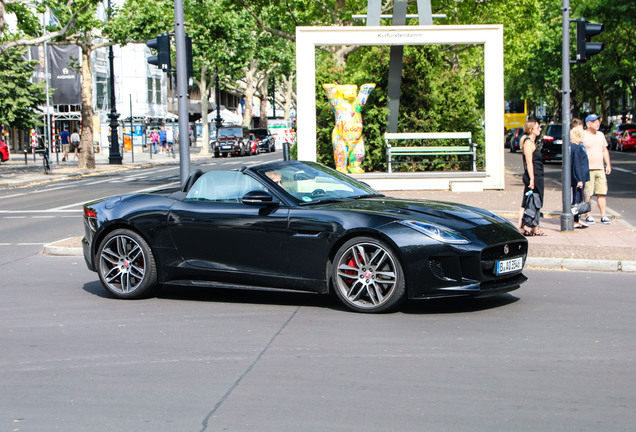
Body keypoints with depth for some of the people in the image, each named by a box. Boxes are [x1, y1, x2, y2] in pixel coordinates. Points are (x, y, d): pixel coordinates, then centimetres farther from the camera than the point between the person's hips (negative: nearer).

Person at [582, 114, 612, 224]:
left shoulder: (600, 135, 18)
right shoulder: (582, 136, -4)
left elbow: (605, 150, 24)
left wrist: (608, 165, 17)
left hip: (600, 169, 6)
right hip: (587, 170, -6)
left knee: (601, 193, 2)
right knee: (587, 194, -5)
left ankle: (603, 215, 5)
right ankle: (588, 216, 2)